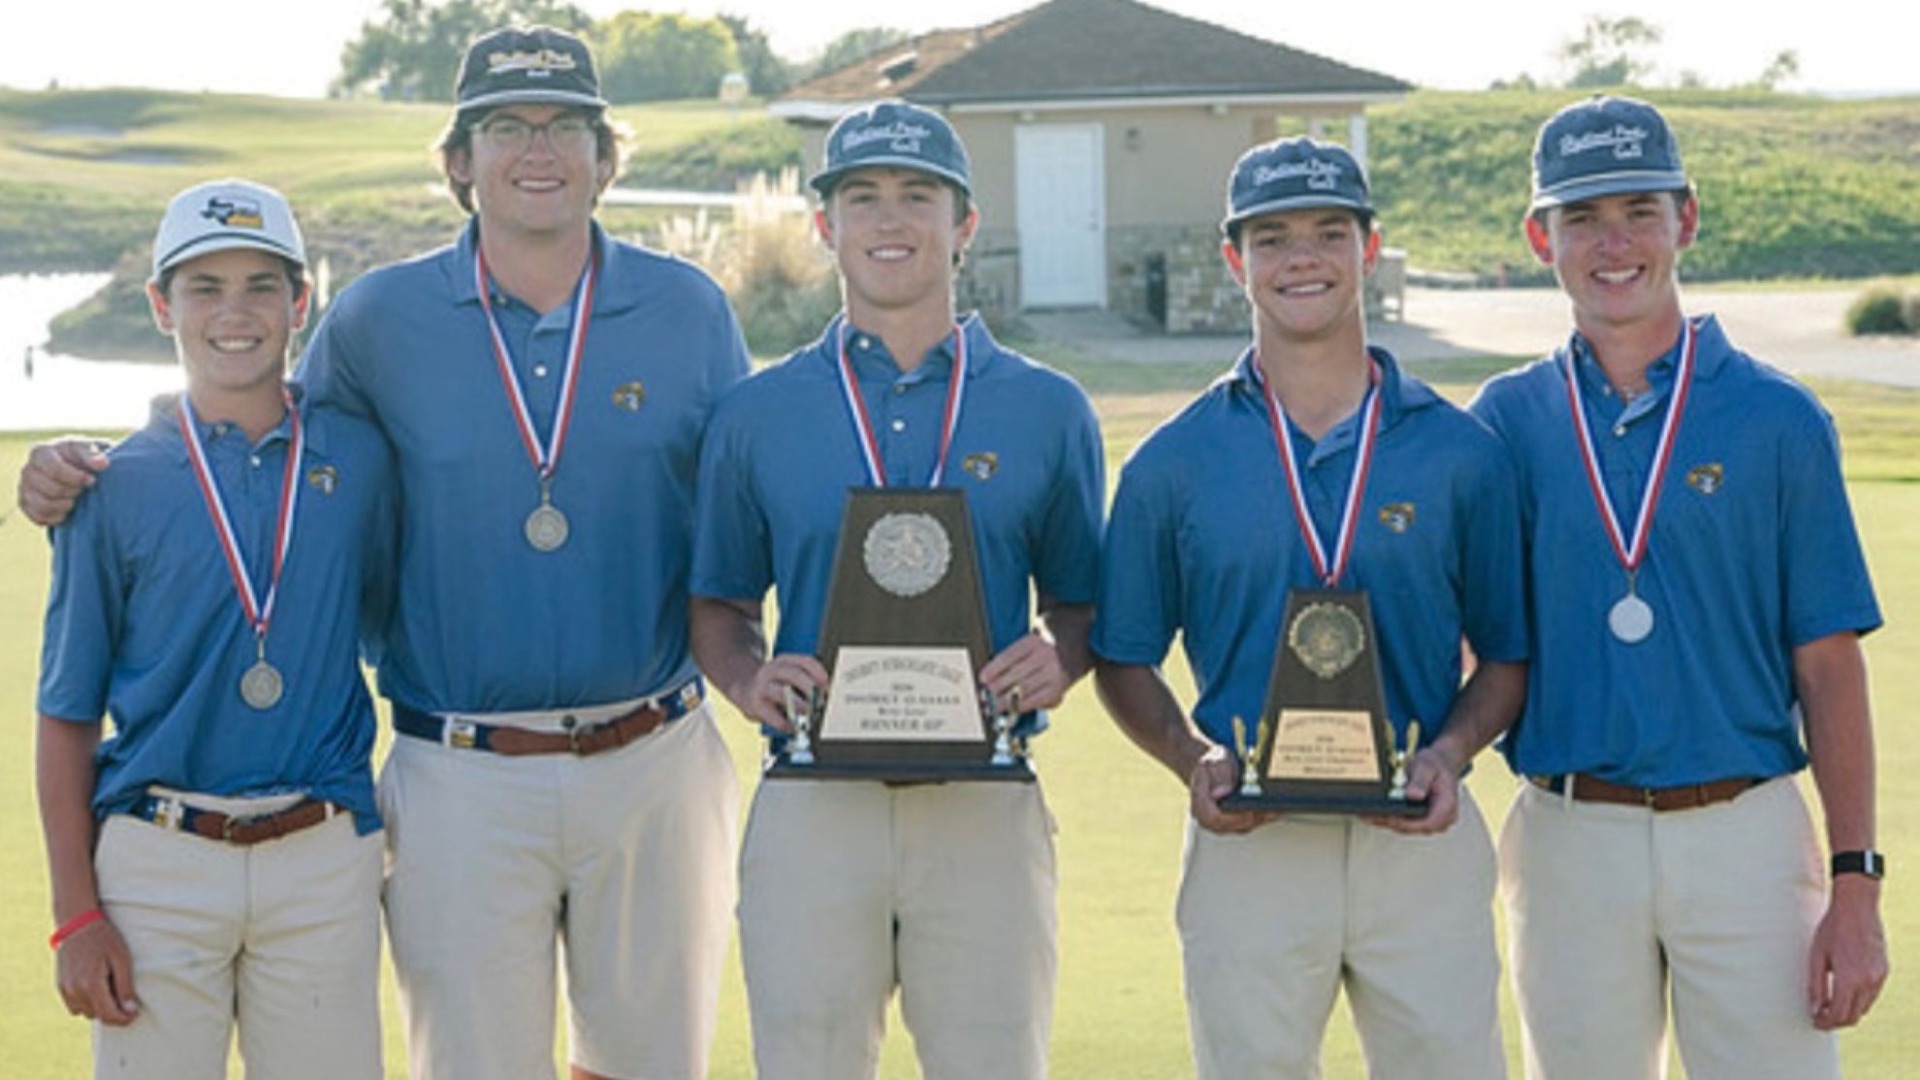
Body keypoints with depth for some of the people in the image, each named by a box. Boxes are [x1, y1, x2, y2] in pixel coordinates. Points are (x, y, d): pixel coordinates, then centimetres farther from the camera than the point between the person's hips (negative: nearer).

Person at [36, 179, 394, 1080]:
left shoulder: (358, 459, 5)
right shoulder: (113, 488, 1)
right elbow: (67, 718, 3)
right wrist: (76, 914, -3)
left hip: (323, 867, 2)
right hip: (157, 866, -1)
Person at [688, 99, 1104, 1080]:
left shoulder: (1048, 409, 7)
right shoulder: (756, 413, 7)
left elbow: (1079, 601, 13)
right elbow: (720, 604, 12)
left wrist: (1056, 660, -9)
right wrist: (751, 682, -9)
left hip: (985, 809, 0)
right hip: (812, 807, 0)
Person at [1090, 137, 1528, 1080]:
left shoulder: (1461, 452, 5)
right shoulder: (1174, 461, 4)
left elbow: (1509, 657, 9)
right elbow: (1125, 661, 9)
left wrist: (1451, 751, -10)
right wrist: (1193, 760, -9)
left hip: (1420, 842, 0)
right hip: (1246, 843, 0)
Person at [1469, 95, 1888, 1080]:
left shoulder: (1777, 419, 1)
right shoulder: (1507, 419, 5)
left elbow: (1828, 667, -1)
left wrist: (1855, 887, -6)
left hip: (1746, 838, -2)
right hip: (1569, 841, 2)